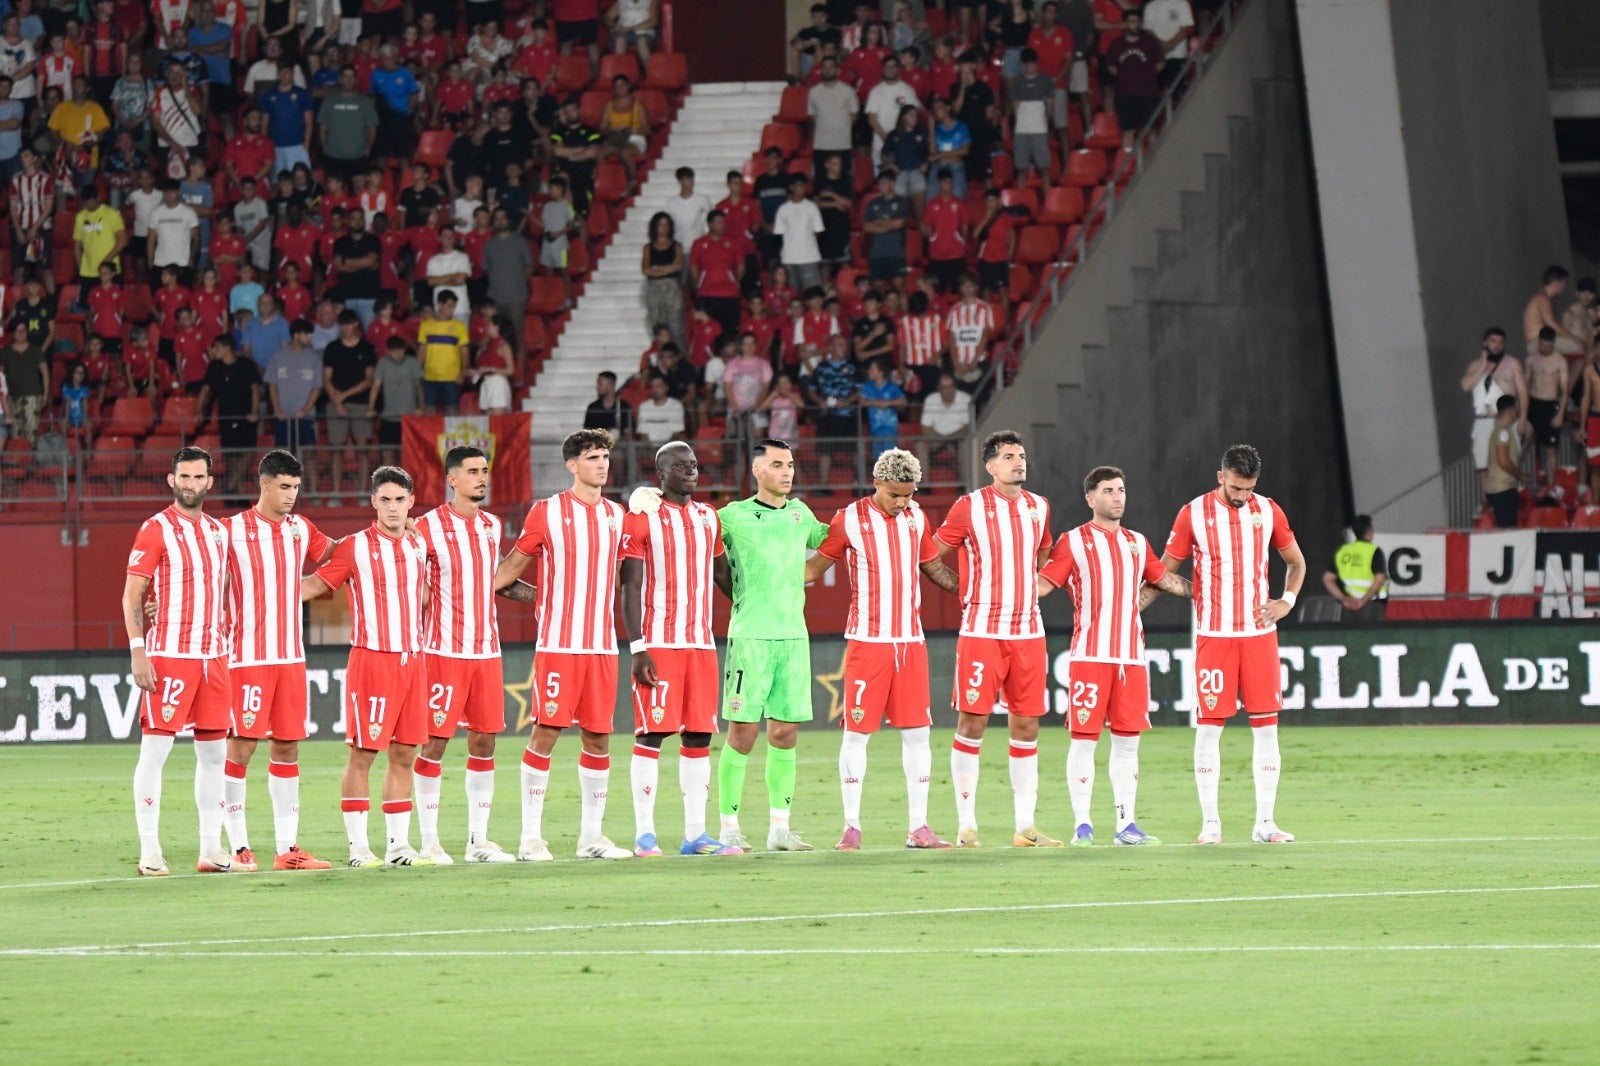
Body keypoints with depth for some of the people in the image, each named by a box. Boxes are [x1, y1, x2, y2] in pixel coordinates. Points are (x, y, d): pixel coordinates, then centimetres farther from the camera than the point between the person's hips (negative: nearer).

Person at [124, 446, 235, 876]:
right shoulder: (156, 530, -5)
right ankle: (149, 852, -7)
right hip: (168, 656, -7)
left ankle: (211, 849, 13)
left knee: (214, 752, 7)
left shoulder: (218, 532, 14)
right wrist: (138, 653, -15)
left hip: (213, 658, 7)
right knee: (155, 747, -8)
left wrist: (226, 646, 16)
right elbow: (131, 596, -7)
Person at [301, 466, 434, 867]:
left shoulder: (419, 546, 11)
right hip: (370, 657, -5)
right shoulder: (355, 547, -4)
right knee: (363, 754, -5)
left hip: (412, 659, 5)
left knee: (404, 754, 7)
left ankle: (398, 845, 11)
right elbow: (315, 584, 0)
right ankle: (358, 847, -1)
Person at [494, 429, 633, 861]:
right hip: (558, 643, -5)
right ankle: (531, 838, -3)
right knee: (546, 732, -6)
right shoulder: (546, 512, -1)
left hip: (603, 646, 5)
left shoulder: (617, 516, 12)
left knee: (598, 738, 5)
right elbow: (514, 563, 7)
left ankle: (591, 836, 13)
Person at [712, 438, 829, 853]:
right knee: (742, 732, -6)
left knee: (785, 733, 5)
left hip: (794, 635, 5)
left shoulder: (800, 513, 13)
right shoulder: (734, 516, -2)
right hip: (750, 636, -5)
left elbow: (825, 542, 31)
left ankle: (780, 827, 11)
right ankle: (729, 827, -1)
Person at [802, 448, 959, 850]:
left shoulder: (915, 517, 10)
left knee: (917, 732, 3)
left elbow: (933, 567, 24)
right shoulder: (850, 519, -3)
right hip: (867, 641, -4)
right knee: (857, 732, -2)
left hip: (911, 642, 4)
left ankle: (918, 826, 8)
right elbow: (815, 567, 5)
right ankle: (852, 827, 4)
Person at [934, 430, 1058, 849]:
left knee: (1026, 726, 5)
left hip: (1029, 633, 5)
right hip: (982, 631, -5)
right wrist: (963, 594, 1)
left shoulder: (1039, 508, 10)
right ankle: (966, 826, -2)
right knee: (972, 723, -6)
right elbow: (934, 557, 4)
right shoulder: (970, 507, -4)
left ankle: (1026, 827, 9)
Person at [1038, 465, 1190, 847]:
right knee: (1084, 738, -4)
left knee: (1127, 740, 5)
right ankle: (1082, 825, 0)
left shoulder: (1137, 543, 17)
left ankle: (1126, 823, 9)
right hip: (1090, 654, -5)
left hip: (1131, 655, 5)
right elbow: (1042, 584, -3)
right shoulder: (1074, 541, 2)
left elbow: (1163, 579, 28)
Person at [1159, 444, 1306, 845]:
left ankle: (1264, 822, 5)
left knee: (1266, 727, 1)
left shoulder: (1268, 512, 5)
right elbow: (1165, 571, 6)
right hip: (1214, 635, -3)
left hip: (1259, 633, 3)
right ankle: (1210, 822, 1)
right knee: (1209, 727, -4)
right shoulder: (1193, 514, -2)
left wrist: (1287, 600, 4)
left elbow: (1296, 562, 18)